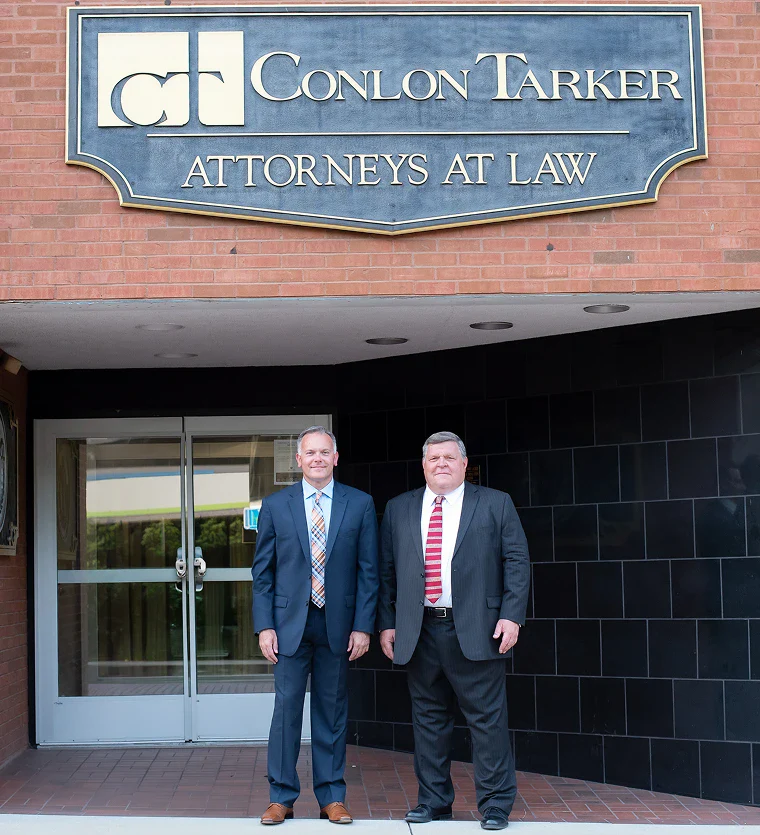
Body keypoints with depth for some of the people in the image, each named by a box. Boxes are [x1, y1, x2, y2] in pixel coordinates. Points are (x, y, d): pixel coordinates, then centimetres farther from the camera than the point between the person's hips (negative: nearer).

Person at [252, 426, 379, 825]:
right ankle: (281, 797, 12)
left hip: (338, 624, 0)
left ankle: (332, 797, 18)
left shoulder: (360, 505, 3)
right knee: (286, 708, 1)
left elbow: (368, 570, 2)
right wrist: (264, 626, -3)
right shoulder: (275, 505, 4)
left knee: (333, 711, 8)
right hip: (290, 623, 0)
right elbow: (262, 571, 4)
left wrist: (363, 626, -4)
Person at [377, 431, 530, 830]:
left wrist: (512, 616, -7)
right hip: (419, 632, 3)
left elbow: (516, 561, 2)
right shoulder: (399, 509, 13)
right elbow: (386, 571, 13)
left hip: (477, 631, -2)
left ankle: (495, 805, 9)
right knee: (429, 719, 9)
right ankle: (433, 801, 21)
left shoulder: (495, 504, 6)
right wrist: (386, 624, 6)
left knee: (488, 719, -1)